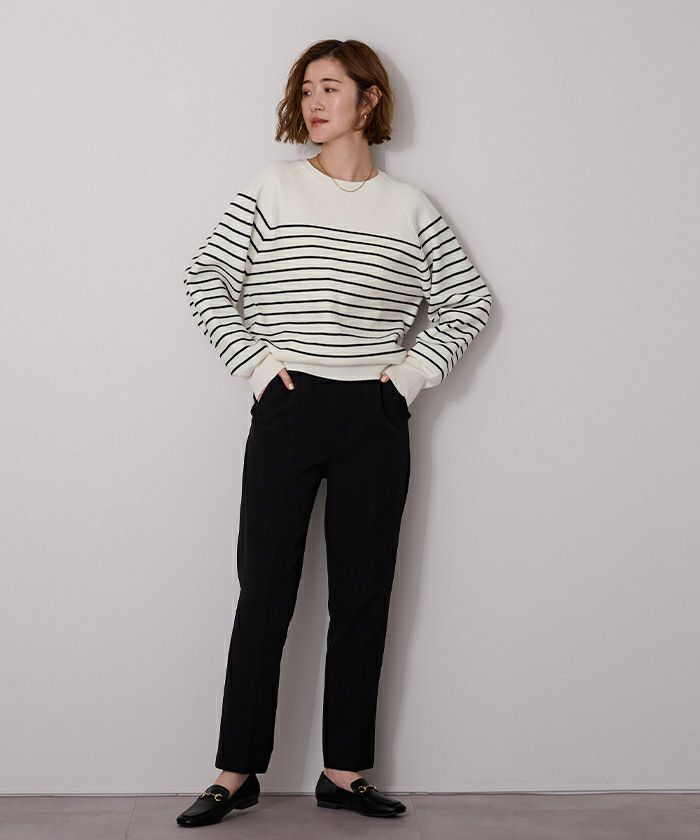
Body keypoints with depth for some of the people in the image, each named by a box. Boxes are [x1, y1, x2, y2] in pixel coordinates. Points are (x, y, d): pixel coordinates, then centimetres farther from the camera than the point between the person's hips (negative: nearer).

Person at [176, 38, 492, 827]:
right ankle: (236, 771, 13)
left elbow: (470, 299, 13)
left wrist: (417, 367, 2)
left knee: (363, 595, 6)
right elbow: (204, 280, 2)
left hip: (374, 417, 2)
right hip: (287, 411, -1)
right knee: (265, 591, 1)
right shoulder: (272, 188, 3)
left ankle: (344, 772, 17)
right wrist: (253, 360, -6)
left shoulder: (409, 208, 7)